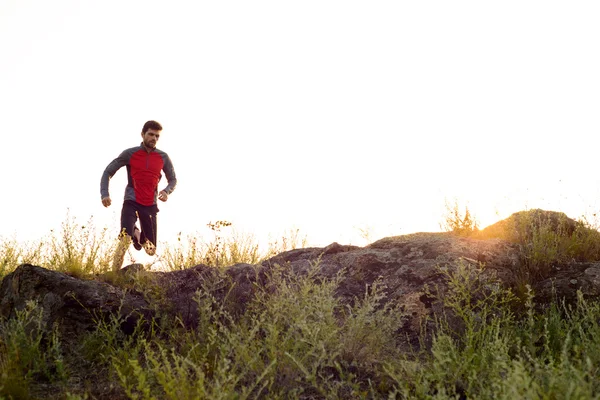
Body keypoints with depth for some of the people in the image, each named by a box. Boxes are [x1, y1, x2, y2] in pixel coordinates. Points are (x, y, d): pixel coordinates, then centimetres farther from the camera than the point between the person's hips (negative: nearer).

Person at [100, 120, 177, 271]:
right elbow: (108, 172, 2)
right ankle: (114, 274, -4)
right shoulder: (130, 154, -3)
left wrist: (166, 191, -11)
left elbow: (173, 179, 12)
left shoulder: (163, 157, 3)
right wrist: (104, 194, -13)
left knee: (151, 250, 6)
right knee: (125, 239, -27)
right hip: (131, 202, -3)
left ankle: (138, 235, 40)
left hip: (150, 206, 3)